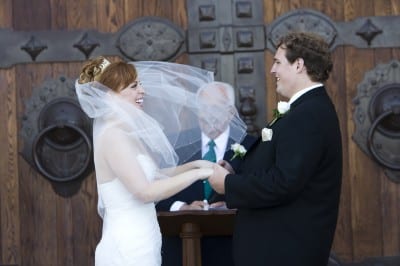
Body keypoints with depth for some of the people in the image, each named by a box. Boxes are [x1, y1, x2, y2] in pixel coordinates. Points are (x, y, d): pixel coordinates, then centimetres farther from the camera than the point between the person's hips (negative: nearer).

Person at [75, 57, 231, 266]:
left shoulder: (124, 133, 12)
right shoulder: (113, 135, -16)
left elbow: (152, 175, 18)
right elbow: (145, 191, -22)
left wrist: (194, 164, 8)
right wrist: (197, 173, -16)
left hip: (136, 245, 9)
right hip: (128, 248, -9)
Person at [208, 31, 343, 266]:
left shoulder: (308, 114, -21)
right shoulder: (311, 108, 11)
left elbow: (283, 183, -27)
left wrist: (228, 183, -14)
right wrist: (236, 174, -2)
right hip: (286, 241, 9)